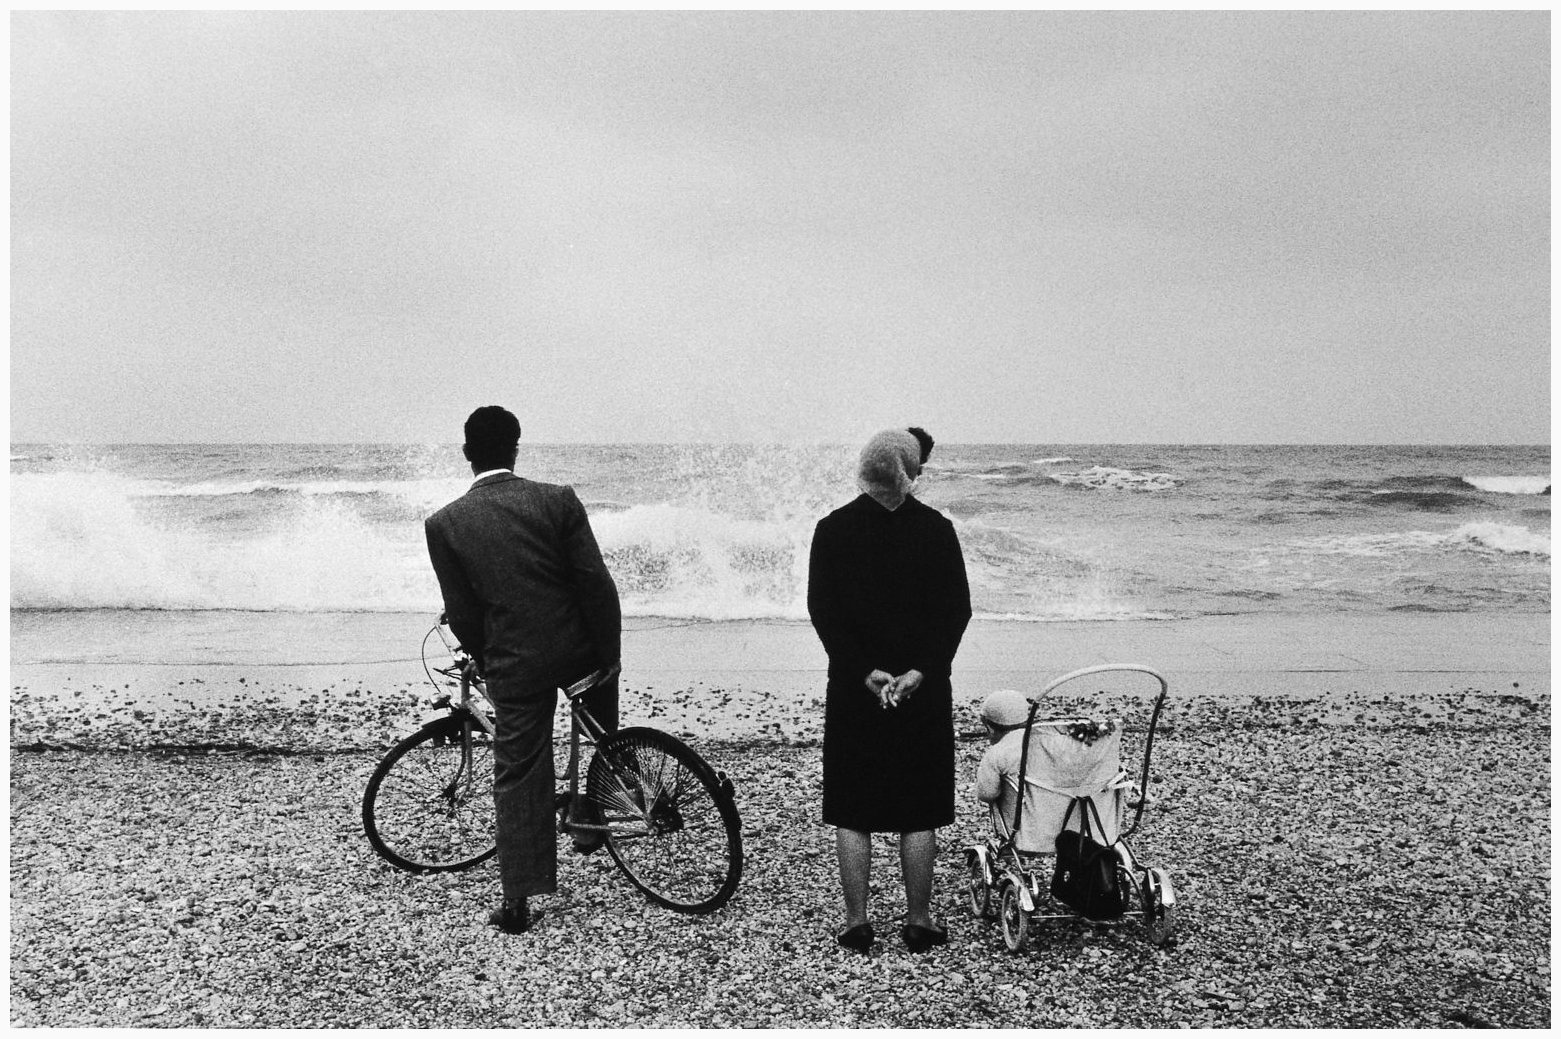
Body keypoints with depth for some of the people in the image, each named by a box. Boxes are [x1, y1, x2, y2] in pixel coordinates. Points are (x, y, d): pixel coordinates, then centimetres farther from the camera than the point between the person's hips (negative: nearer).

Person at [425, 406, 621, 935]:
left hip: (514, 666, 0)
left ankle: (517, 902, 11)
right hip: (578, 651, 0)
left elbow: (462, 613, -1)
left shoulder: (444, 524, -5)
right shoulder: (558, 500, -8)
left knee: (519, 777, 9)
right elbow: (598, 586, -9)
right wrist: (609, 655, 0)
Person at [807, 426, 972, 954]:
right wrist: (921, 669, -11)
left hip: (852, 688, 0)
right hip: (925, 690, 0)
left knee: (851, 812, 10)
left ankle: (857, 921, 13)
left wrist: (865, 670, -10)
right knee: (918, 812, 10)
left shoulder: (833, 528, -4)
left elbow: (822, 611, -8)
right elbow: (957, 609, -7)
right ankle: (919, 922, 16)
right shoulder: (937, 528, -3)